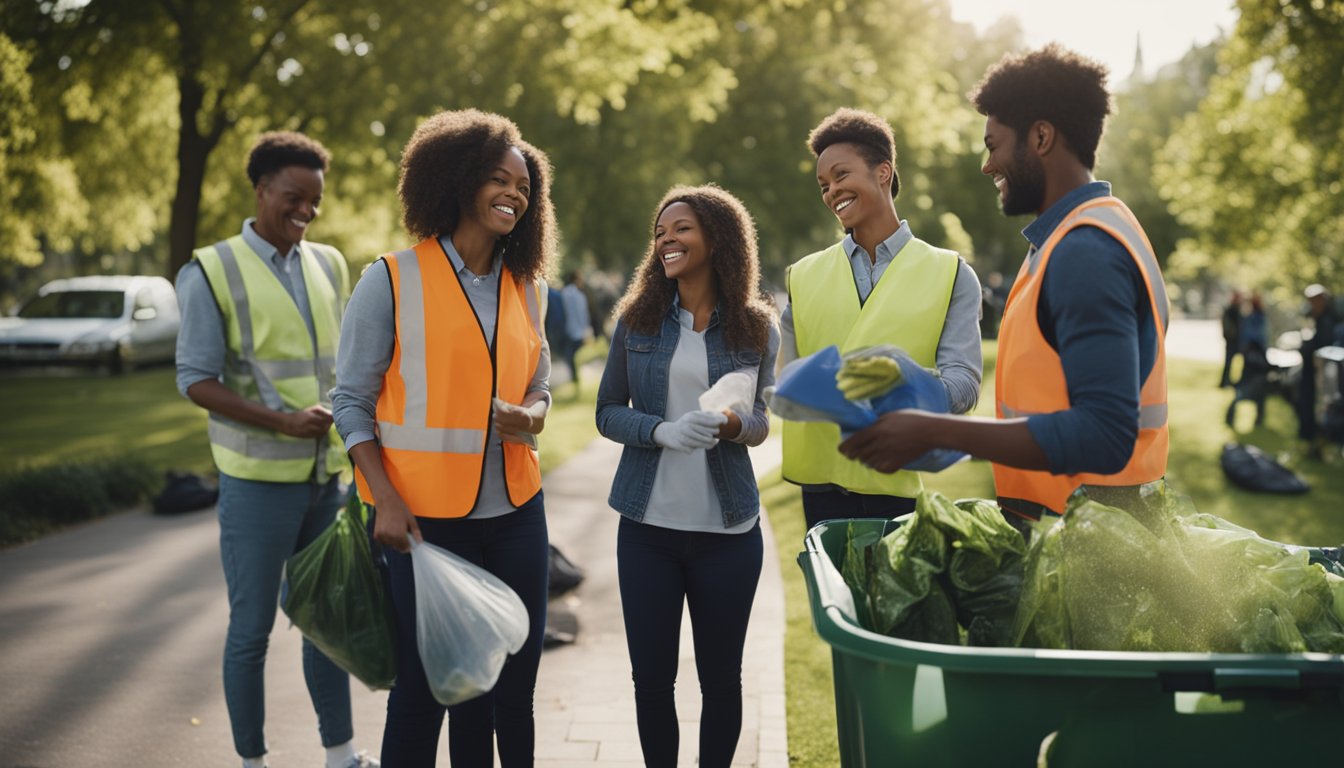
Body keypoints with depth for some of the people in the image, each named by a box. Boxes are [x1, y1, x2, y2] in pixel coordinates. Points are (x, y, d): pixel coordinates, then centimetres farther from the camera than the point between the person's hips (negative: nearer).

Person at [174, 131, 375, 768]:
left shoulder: (329, 265, 9)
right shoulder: (212, 272, -7)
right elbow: (195, 380, -10)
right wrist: (282, 422, -20)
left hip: (327, 475, 5)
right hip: (258, 480, -5)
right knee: (251, 628, 4)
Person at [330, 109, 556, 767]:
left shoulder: (524, 287, 10)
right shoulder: (391, 281, -6)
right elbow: (352, 402, -5)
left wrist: (528, 417, -6)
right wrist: (385, 500, -15)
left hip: (515, 511, 5)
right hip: (424, 517, -5)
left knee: (513, 683, 10)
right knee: (423, 687, 5)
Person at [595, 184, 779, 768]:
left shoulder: (755, 328, 1)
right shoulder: (637, 320, 2)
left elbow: (761, 420, 7)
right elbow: (607, 412, 3)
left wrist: (733, 424, -17)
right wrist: (663, 431, -17)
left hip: (728, 528, 0)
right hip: (647, 525, 1)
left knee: (720, 677, 10)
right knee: (651, 676, 7)